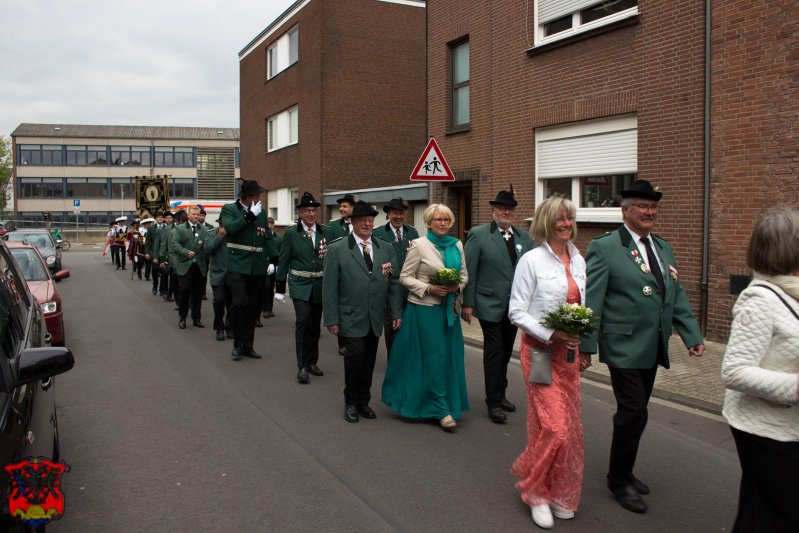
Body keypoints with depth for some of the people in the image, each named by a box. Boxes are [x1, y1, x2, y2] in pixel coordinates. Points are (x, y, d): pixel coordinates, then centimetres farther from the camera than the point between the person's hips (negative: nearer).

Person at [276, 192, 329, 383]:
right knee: (303, 321, -15)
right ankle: (302, 366, -8)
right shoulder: (291, 233, -2)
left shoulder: (326, 231, 3)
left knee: (315, 324, 12)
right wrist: (280, 287, -1)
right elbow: (284, 261, 0)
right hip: (300, 285, -3)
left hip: (321, 285, 3)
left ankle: (312, 362, 27)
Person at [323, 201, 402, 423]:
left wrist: (396, 313, 3)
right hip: (351, 319, -4)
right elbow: (329, 288, -5)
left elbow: (394, 283, 9)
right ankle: (351, 403, 8)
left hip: (375, 320, 4)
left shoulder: (386, 249, 8)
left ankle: (363, 401, 25)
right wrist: (331, 319, -8)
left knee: (369, 361, 7)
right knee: (356, 356, -12)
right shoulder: (337, 249, -4)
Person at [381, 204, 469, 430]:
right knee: (433, 356, -3)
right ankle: (441, 409, 5)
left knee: (450, 356, 9)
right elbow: (405, 277, -6)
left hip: (449, 307, 6)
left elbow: (464, 275, 14)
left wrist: (457, 286, -7)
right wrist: (429, 288, -18)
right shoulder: (419, 245, -7)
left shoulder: (457, 245, 9)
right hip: (425, 308, -5)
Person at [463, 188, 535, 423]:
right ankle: (494, 402, 8)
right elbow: (469, 272, -8)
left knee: (506, 352, 15)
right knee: (494, 352, -1)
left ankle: (499, 394, 29)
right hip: (491, 304, -5)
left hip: (515, 306, 5)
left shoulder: (524, 238, 7)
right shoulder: (478, 235, -6)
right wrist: (467, 304, -10)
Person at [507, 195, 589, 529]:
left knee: (571, 426, 9)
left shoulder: (578, 260, 8)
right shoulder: (532, 260, -10)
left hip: (569, 352, 6)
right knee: (554, 427, -9)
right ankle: (535, 490, 14)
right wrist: (551, 335, -20)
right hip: (540, 351, -6)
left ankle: (560, 494, 27)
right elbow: (516, 312, -11)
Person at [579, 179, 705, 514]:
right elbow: (591, 301, -12)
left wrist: (692, 337, 6)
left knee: (635, 412, 15)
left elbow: (677, 298, 14)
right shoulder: (604, 247, -9)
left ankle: (624, 471, 31)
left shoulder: (663, 248, 14)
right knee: (633, 413, -5)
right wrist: (586, 346, -16)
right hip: (624, 348, -7)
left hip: (653, 349, 7)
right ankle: (619, 479, 14)